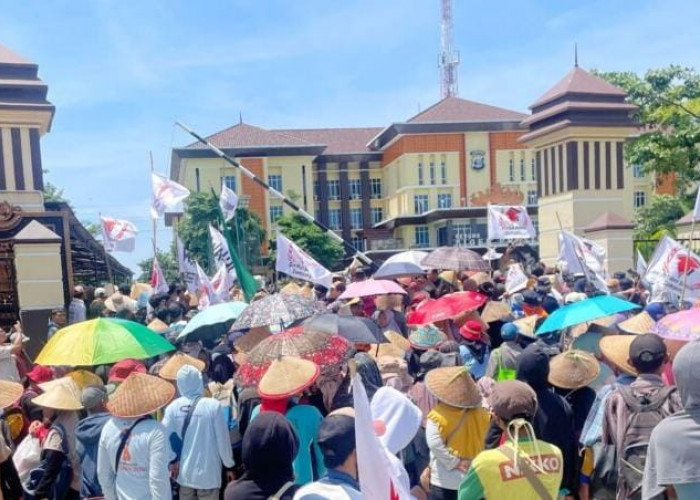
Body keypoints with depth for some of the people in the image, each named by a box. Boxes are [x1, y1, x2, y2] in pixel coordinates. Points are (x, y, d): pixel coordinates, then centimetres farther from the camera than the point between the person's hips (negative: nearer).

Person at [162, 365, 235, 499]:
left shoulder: (173, 407, -8)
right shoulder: (213, 405, -16)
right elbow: (223, 440, -9)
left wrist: (172, 461, 10)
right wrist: (229, 465, 5)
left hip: (184, 472, 3)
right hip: (208, 473, -3)